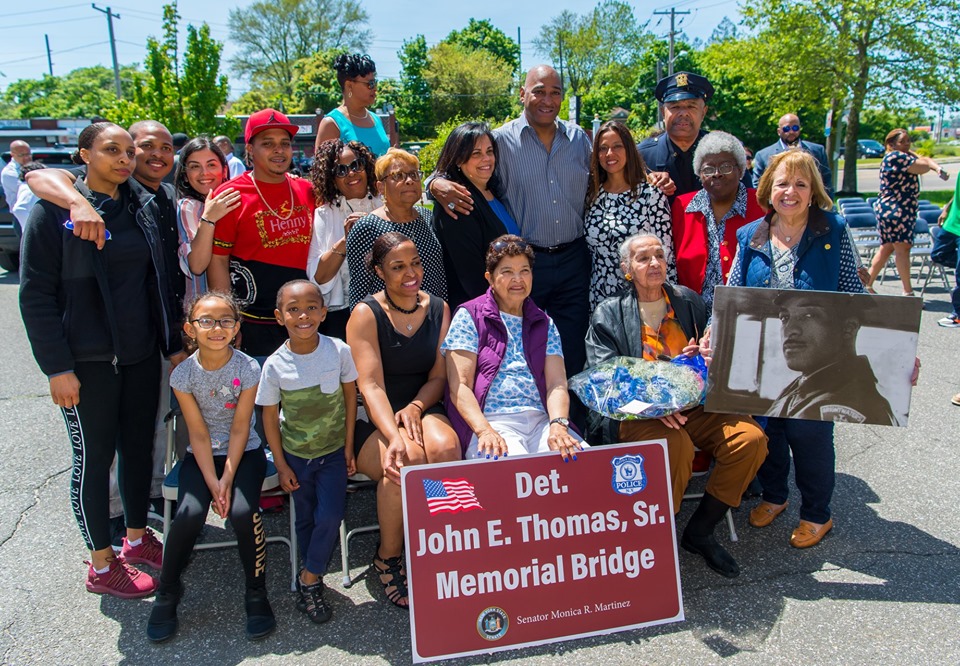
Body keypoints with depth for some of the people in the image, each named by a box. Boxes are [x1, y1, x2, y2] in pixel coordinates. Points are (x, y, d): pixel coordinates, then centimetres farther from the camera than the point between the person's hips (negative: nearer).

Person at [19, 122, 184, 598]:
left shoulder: (143, 207, 6)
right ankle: (102, 564, 21)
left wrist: (173, 344, 9)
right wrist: (57, 366, -14)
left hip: (141, 356, 5)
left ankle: (137, 537, 34)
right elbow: (35, 293, -10)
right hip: (88, 362, -5)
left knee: (139, 447, 15)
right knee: (94, 457, 6)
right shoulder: (54, 210, -9)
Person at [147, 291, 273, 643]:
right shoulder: (183, 374, -10)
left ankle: (256, 593, -1)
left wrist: (227, 480, -16)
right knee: (189, 514, -21)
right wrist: (212, 482, -15)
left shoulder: (248, 368, -13)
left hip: (244, 452, -1)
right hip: (201, 455, 1)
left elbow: (239, 428, -11)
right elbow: (198, 433, -9)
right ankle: (167, 591, 7)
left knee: (243, 512, -24)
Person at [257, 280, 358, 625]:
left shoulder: (339, 351, -15)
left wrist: (349, 447, -1)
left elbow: (350, 396, -2)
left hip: (333, 451, 0)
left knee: (330, 515, -10)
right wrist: (281, 465, -3)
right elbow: (270, 417, -5)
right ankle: (313, 579, 30)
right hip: (296, 454, 0)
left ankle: (308, 578, 11)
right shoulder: (276, 364, -15)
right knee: (306, 519, 11)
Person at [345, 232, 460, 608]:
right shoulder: (366, 314, -7)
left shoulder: (438, 309, 7)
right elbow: (370, 385, -18)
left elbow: (439, 376, 6)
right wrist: (394, 437, -34)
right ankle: (387, 558, -8)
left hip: (422, 410, 3)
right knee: (409, 458, -34)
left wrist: (416, 407, -16)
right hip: (372, 423, -3)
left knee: (445, 448, -32)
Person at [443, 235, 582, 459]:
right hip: (491, 422, -4)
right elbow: (459, 386, -4)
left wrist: (558, 425, -15)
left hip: (541, 421, 4)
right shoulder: (469, 316, 6)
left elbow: (557, 383, 6)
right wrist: (485, 431, -20)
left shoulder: (544, 324, 19)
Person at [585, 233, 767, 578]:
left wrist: (705, 357, -6)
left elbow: (711, 351, 21)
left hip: (692, 406, 5)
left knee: (750, 437, -19)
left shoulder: (689, 300, 16)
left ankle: (700, 531, -3)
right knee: (675, 444, -34)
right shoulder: (609, 313, 5)